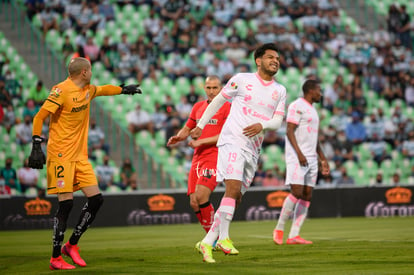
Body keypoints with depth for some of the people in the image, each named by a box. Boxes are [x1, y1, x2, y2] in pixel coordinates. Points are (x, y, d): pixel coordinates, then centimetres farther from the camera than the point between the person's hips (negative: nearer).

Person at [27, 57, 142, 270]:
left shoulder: (87, 90, 12)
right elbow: (39, 117, -15)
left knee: (96, 199, 0)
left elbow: (103, 90, 36)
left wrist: (124, 89, 44)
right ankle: (55, 258, -1)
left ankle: (71, 245, 14)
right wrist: (36, 146, -22)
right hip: (61, 155, -8)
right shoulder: (62, 91, -13)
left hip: (80, 155, 8)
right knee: (66, 203, -11)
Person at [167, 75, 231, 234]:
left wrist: (201, 141, -14)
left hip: (215, 157, -7)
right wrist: (177, 138, 4)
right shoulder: (198, 107, 18)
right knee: (194, 203, -3)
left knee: (201, 196, -23)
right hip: (198, 158, 7)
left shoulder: (227, 107, -2)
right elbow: (187, 129, 26)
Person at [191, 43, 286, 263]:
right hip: (232, 141, -5)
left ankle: (208, 242, 10)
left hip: (253, 150, 5)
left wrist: (262, 125, -16)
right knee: (233, 188, -22)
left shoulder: (280, 91, 12)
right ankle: (223, 237, -22)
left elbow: (278, 121, 5)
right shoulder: (242, 80, 1)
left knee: (236, 197, 3)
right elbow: (218, 101, 11)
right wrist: (200, 126, 14)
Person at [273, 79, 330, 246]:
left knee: (307, 196, 0)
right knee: (297, 192, -16)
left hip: (311, 159, 9)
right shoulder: (297, 106, -6)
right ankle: (279, 229, -3)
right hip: (296, 158, -9)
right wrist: (299, 153, -23)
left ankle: (293, 235, -2)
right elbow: (289, 131, -14)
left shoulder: (312, 110, 23)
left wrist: (323, 159, 25)